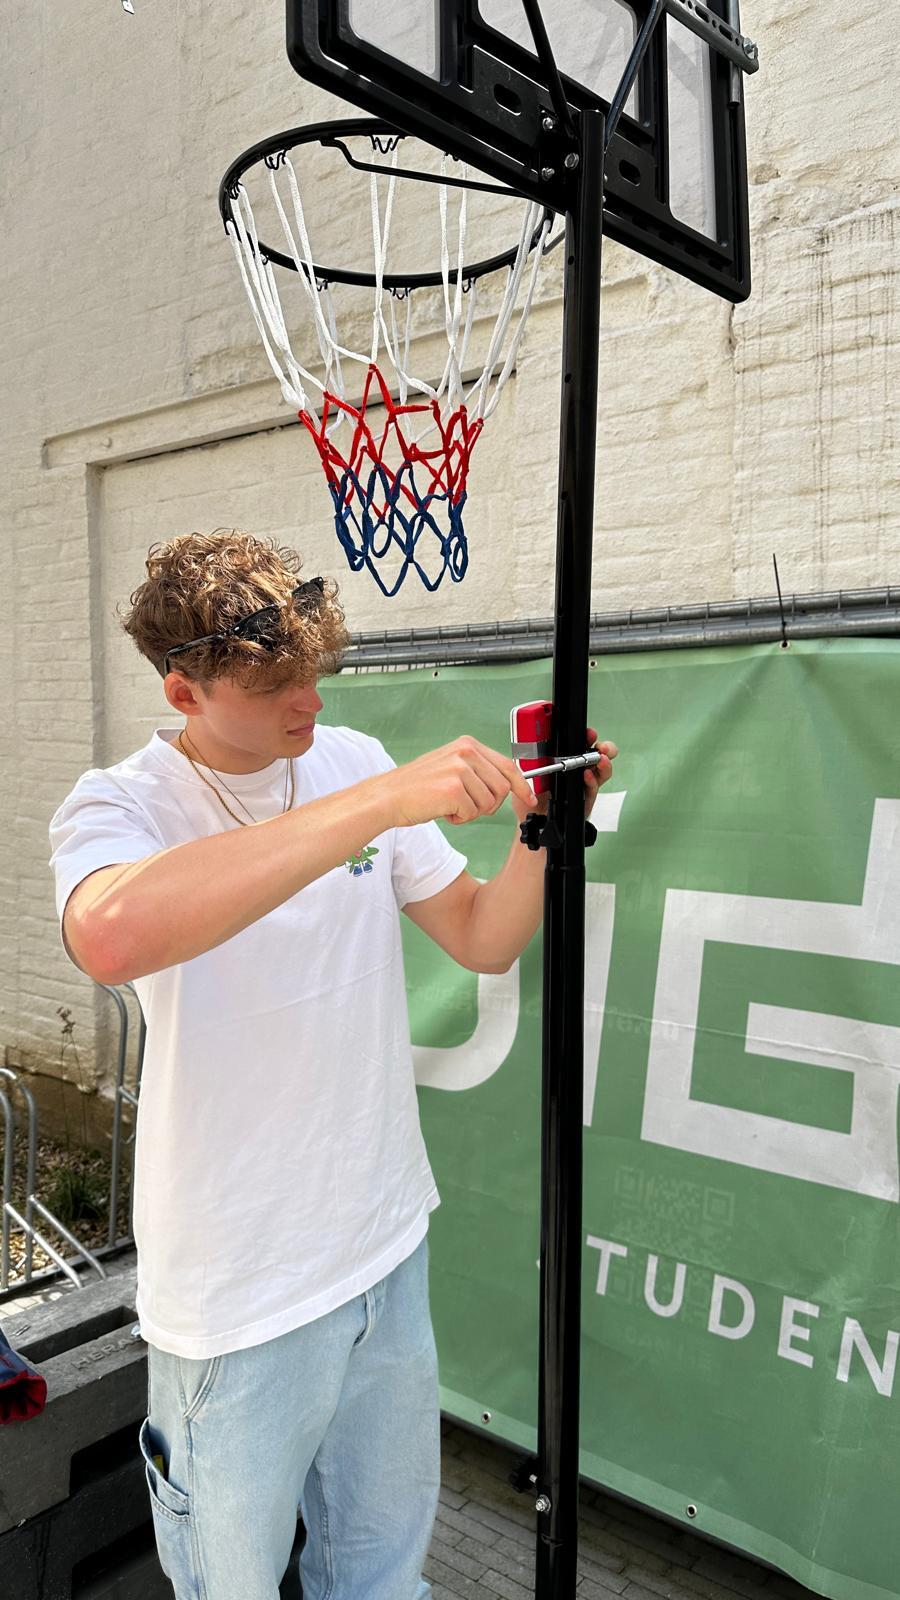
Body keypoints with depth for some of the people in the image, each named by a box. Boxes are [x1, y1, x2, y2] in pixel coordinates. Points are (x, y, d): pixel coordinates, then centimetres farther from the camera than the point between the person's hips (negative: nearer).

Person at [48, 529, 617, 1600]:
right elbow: (112, 938, -41)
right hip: (240, 1296, -4)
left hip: (388, 1244, 5)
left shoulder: (350, 761, -2)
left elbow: (485, 940, 4)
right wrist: (384, 802, -41)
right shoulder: (117, 807, -16)